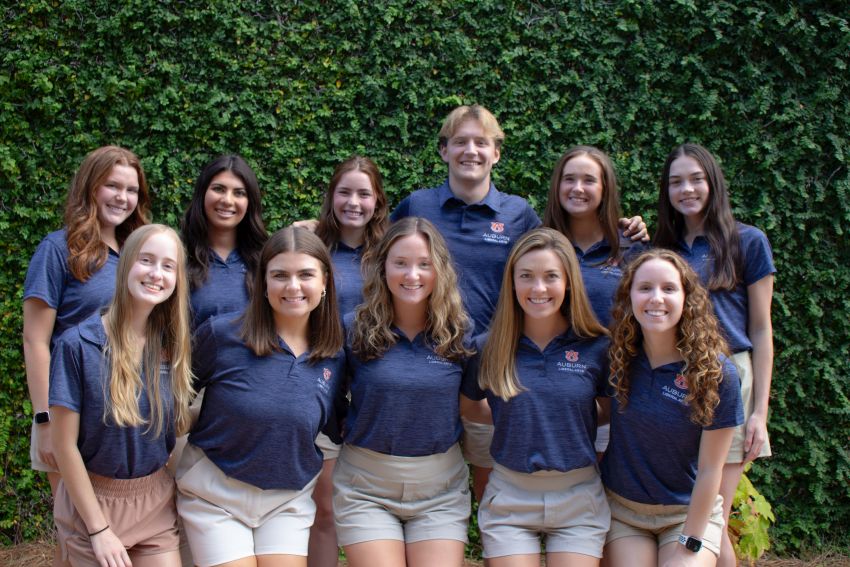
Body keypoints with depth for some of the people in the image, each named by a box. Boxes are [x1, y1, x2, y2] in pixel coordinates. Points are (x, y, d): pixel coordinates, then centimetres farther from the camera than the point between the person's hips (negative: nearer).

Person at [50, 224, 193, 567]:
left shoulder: (172, 347, 0)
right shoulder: (78, 345, -14)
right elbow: (65, 445, -12)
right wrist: (98, 529, -11)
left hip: (156, 502, 4)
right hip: (93, 500, -4)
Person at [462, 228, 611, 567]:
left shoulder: (596, 348, -4)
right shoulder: (490, 348, -3)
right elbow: (465, 407, 11)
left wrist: (570, 422, -3)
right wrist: (514, 421, 5)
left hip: (578, 499, 0)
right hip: (509, 498, 0)